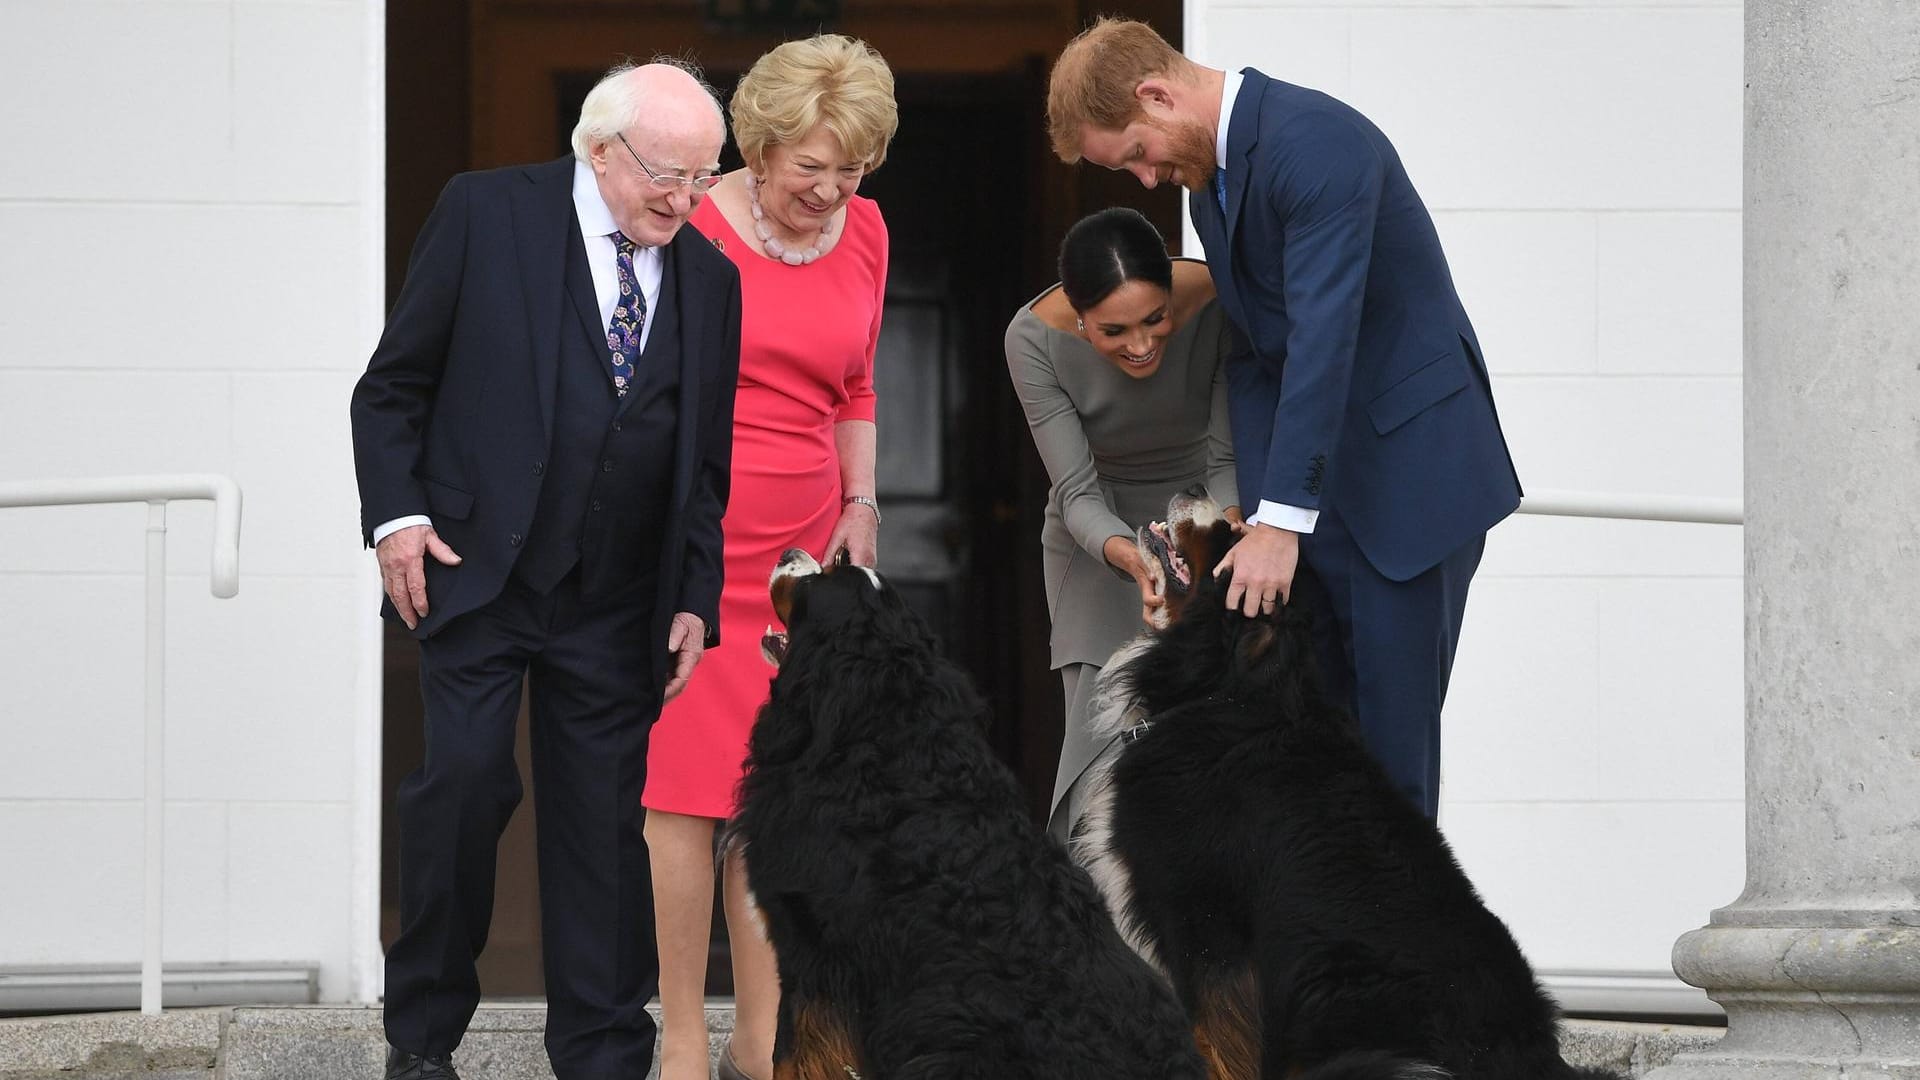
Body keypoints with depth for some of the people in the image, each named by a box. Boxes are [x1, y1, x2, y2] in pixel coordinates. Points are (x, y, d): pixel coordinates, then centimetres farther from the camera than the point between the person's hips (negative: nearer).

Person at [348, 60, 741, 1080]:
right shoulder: (486, 213, -1)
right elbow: (391, 386, 2)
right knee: (464, 778, -13)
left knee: (605, 819, 3)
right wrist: (398, 514, -8)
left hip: (616, 606, 3)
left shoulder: (708, 277, 9)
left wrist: (696, 600, 6)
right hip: (478, 575, -3)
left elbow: (709, 459, 13)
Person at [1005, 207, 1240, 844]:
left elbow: (1228, 457, -20)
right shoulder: (1036, 338, -26)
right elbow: (1077, 492, -23)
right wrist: (1131, 558, -42)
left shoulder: (1218, 306, -27)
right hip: (1098, 528, 0)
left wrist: (1226, 530, -40)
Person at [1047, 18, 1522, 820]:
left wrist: (1280, 521, -28)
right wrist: (1257, 508, 1)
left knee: (1391, 722, -7)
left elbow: (1322, 337, -27)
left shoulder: (1316, 143, -21)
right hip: (1318, 481, 8)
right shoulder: (1207, 176, 9)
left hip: (1410, 473, -8)